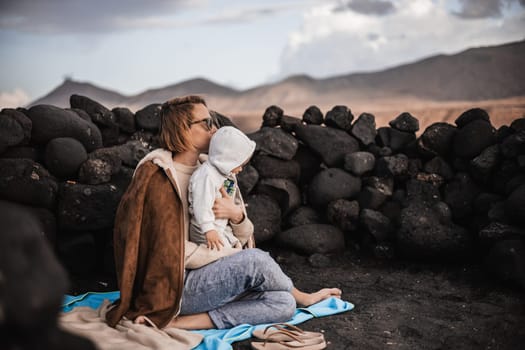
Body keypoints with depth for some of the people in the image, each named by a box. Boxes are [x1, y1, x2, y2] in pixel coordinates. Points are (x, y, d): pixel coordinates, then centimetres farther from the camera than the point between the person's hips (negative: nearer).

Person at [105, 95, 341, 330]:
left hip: (207, 280, 7)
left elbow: (242, 238, 10)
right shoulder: (158, 176, -10)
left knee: (283, 304, -13)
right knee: (254, 261, -26)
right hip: (172, 287, -7)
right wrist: (245, 259, -12)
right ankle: (303, 298, 5)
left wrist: (236, 214, -15)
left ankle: (181, 322, -15)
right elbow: (171, 250, -17)